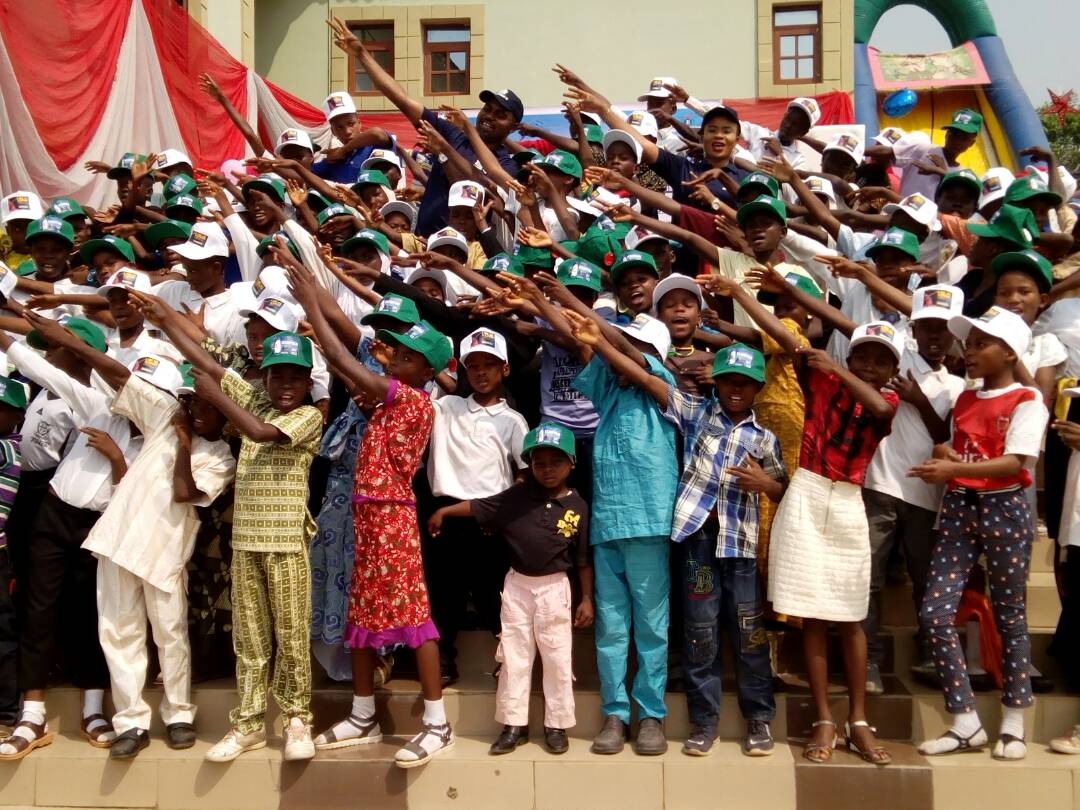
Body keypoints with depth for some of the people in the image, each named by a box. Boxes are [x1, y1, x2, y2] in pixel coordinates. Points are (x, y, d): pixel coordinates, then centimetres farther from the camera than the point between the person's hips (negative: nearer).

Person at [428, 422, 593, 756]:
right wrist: (443, 510, 0)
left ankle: (556, 725, 17)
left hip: (554, 588, -2)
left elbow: (583, 559, -2)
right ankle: (514, 725, 17)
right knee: (514, 657, 7)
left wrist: (587, 598, -2)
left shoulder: (578, 507, -7)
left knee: (557, 658, 4)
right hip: (517, 585, 2)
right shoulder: (518, 495, -3)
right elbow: (479, 506, 4)